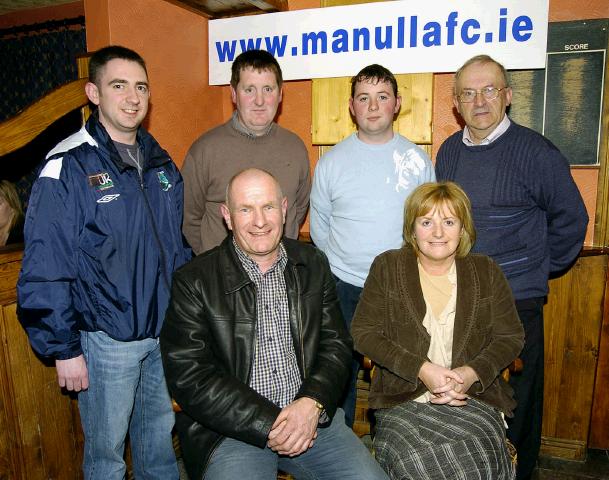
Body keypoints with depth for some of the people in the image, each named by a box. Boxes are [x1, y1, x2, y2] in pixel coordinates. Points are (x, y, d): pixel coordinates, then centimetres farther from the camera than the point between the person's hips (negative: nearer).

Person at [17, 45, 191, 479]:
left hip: (167, 332, 5)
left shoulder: (161, 162, 5)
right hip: (106, 341, -5)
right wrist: (63, 347, -11)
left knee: (162, 436, 22)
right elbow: (45, 271, -13)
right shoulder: (69, 167, -13)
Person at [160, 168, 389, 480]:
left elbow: (336, 344, 6)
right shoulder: (193, 282, -6)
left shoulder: (313, 265, 6)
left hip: (311, 416, 3)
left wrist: (312, 403, -12)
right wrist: (268, 425, -14)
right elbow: (188, 377, -10)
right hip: (234, 428, -2)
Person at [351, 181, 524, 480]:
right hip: (402, 400, -1)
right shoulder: (387, 267, 3)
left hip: (473, 398, 2)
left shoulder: (486, 273, 9)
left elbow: (511, 337, 9)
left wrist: (473, 372, -10)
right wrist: (421, 370, -13)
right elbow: (363, 333, -2)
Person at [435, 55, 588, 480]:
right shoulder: (448, 152, 7)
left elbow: (570, 220, 0)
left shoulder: (536, 152, -9)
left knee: (514, 406, 7)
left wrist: (539, 270, 2)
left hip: (515, 302, -5)